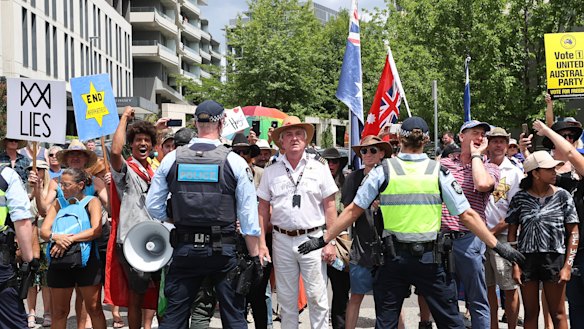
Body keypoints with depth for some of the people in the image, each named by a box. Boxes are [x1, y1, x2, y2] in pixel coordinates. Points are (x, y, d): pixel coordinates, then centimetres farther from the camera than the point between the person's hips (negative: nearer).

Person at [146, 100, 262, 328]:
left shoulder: (172, 159, 1)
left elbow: (153, 206, 6)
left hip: (184, 247, 2)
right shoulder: (235, 162, -6)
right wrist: (254, 256, 1)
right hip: (224, 249, -2)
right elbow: (249, 215, -6)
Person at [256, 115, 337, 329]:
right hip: (282, 240, 2)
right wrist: (262, 243, 3)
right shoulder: (271, 172, 8)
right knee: (286, 299, 9)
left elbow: (329, 207, 2)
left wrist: (330, 242, -4)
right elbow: (263, 209, 10)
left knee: (317, 296, -2)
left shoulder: (319, 168, 3)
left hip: (312, 238, -2)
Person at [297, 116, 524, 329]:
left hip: (393, 257, 0)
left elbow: (353, 211, -3)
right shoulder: (439, 173, -3)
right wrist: (497, 246, 3)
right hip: (429, 258, 0)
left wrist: (324, 239, 5)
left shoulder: (383, 171, -4)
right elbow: (467, 215, -4)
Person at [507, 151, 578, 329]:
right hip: (527, 259, 1)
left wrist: (567, 265, -6)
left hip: (555, 259, -1)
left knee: (558, 314, 3)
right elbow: (512, 233, 6)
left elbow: (573, 233, 1)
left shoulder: (562, 196, 0)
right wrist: (515, 264, -1)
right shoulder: (520, 198, 1)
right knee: (530, 313, 10)